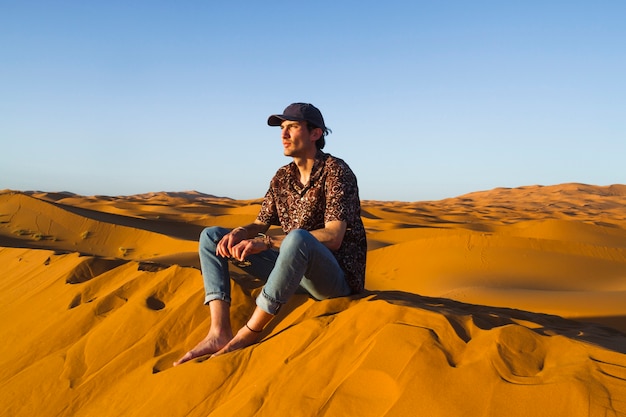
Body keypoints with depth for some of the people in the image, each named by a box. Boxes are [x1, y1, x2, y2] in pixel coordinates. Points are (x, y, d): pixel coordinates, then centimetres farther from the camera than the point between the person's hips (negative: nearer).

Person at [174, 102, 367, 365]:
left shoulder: (335, 171, -12)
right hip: (294, 268, 7)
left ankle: (248, 334, -26)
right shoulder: (282, 178, 8)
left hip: (338, 276, -7)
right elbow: (259, 225, 11)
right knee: (211, 236, 1)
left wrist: (266, 242, -29)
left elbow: (333, 237, -23)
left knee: (298, 238, -41)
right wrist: (239, 233, -15)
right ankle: (219, 333, -18)